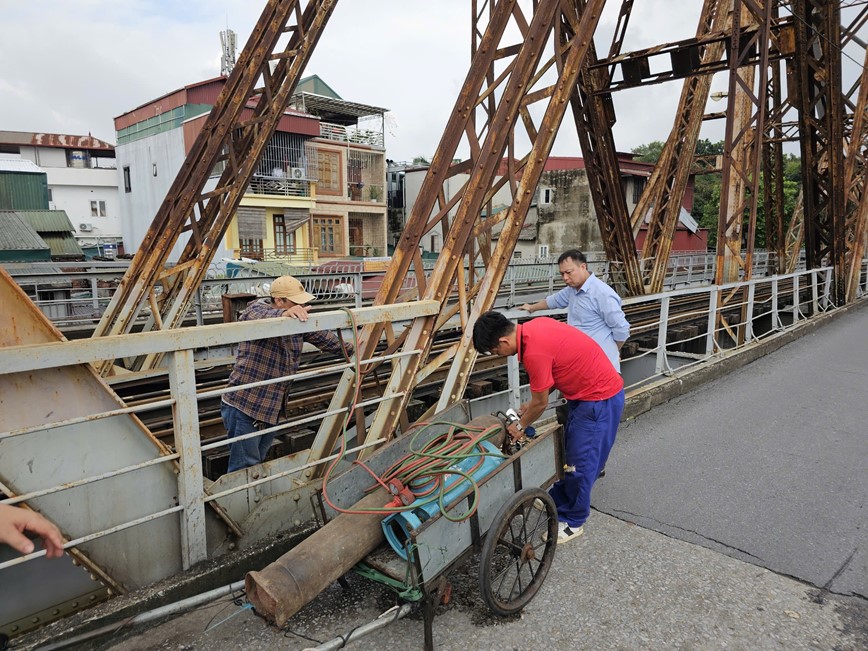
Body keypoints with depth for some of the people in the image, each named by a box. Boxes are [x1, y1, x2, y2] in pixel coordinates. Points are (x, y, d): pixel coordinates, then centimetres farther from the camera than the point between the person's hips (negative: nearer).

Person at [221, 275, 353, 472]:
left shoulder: (298, 320, 7)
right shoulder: (258, 309, -14)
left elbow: (322, 336, 21)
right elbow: (259, 317, -38)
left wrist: (350, 349, 27)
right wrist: (285, 314, -58)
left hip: (272, 409, 7)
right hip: (244, 407, -7)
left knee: (259, 463, 16)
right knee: (245, 468, -5)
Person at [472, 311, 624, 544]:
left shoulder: (534, 352, -29)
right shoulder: (535, 326, -1)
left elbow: (541, 403, -15)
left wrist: (520, 426, 4)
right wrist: (532, 404, 11)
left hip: (600, 400, -10)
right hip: (586, 393, 10)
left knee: (581, 462, 4)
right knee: (568, 452, 22)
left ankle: (573, 521, 20)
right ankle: (558, 500, 39)